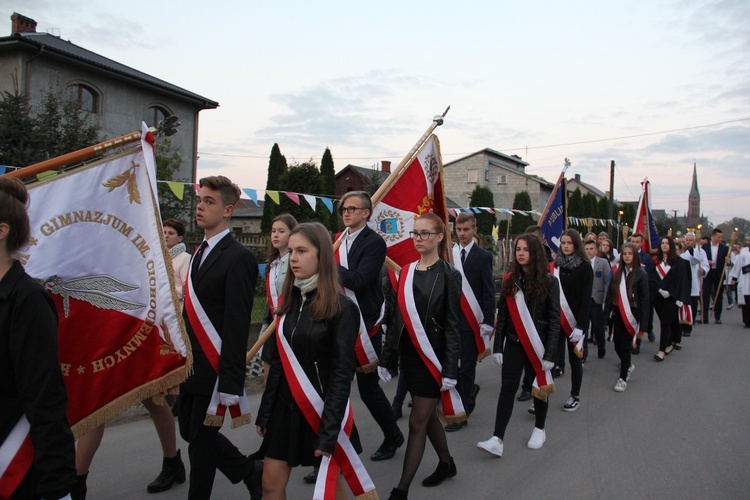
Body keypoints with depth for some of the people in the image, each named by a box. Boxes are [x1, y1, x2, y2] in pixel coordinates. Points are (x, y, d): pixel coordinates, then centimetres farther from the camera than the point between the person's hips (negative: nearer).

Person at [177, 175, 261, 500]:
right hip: (190, 365, 9)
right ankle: (250, 473, 37)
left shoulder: (238, 259, -16)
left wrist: (228, 386, -20)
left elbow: (236, 327, -19)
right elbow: (192, 312, 13)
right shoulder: (199, 253, 11)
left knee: (201, 436, 6)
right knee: (191, 431, 19)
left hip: (213, 370, -9)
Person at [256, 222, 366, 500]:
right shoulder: (289, 300, 4)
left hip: (323, 410, -5)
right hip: (285, 408, 6)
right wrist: (264, 412, 9)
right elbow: (277, 363, 9)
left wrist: (329, 431, -18)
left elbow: (342, 374, -16)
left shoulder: (341, 308, -14)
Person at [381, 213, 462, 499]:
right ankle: (446, 463, 42)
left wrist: (450, 371, -14)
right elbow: (398, 317, 9)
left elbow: (452, 326, -10)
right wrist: (386, 355, 8)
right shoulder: (406, 272, 6)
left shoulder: (448, 275, -9)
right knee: (428, 416, 20)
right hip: (409, 355, 6)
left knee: (417, 422, 0)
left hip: (434, 357, -6)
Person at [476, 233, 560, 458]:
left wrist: (550, 353, -12)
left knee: (540, 386, 13)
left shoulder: (548, 281, -6)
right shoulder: (509, 280, 3)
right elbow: (502, 316, 4)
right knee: (507, 388, -3)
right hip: (514, 343, 2)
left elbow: (555, 319, -8)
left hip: (538, 344, -2)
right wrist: (497, 347, -1)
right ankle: (497, 439, -4)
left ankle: (539, 429, 34)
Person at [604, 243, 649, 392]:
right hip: (617, 314, 4)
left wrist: (642, 324, -10)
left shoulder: (641, 274, -7)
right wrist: (606, 314, 0)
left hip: (631, 315, -4)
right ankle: (628, 365, 41)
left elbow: (644, 300, -7)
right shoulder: (617, 272, 5)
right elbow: (610, 294, 6)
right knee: (617, 345, 11)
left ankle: (623, 378, 15)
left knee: (625, 346, -1)